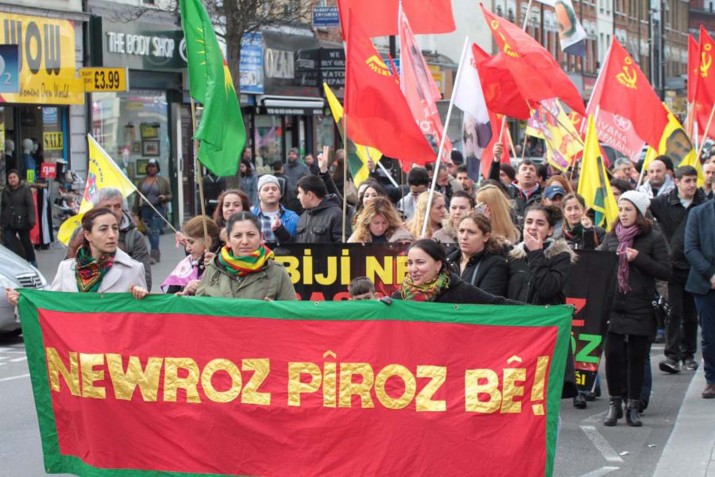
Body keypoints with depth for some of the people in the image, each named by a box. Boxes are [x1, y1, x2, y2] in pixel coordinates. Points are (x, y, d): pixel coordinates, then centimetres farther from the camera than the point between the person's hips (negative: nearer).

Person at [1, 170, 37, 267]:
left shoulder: (25, 189, -7)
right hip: (8, 223, 4)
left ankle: (32, 261, 35)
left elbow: (30, 205, -12)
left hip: (22, 222, -3)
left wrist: (31, 220, -19)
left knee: (26, 243, 14)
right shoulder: (5, 191, 9)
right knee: (9, 244, -9)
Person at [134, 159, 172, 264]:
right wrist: (136, 211, 5)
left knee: (155, 231, -15)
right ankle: (157, 253, 20)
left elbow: (170, 196, 7)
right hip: (145, 209, 4)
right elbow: (138, 197, 11)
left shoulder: (163, 180, 4)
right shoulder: (142, 181, 12)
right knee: (149, 232, 6)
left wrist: (164, 197, -16)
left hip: (159, 209, -4)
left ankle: (153, 255, -20)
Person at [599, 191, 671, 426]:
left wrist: (639, 258, -16)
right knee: (613, 355, -2)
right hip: (613, 307, 3)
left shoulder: (654, 238, -1)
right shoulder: (611, 237, 11)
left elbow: (666, 272, -6)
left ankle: (633, 406, 13)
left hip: (641, 309, -3)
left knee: (637, 357, 3)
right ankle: (614, 404, 11)